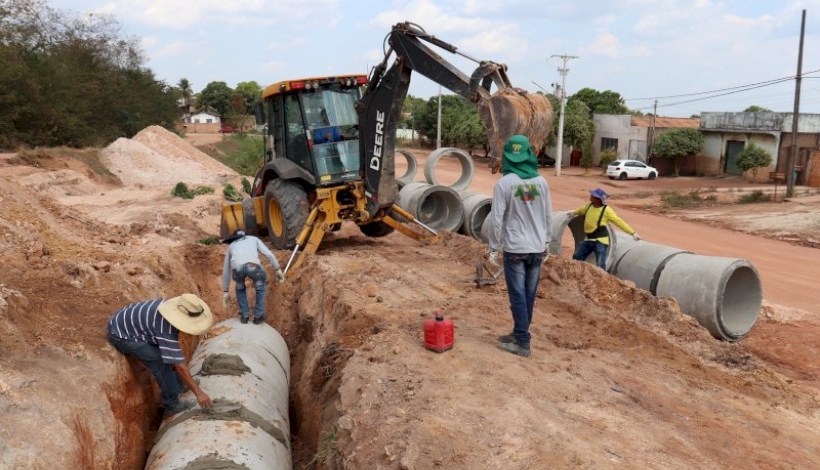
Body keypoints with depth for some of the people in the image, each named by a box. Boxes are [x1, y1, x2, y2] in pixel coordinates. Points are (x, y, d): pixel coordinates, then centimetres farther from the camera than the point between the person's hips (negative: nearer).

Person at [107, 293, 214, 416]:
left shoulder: (174, 306, -9)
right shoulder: (166, 329, -34)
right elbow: (179, 366, -32)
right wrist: (198, 392, -28)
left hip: (130, 324, 9)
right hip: (121, 334, -9)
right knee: (160, 361, -18)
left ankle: (177, 385, 29)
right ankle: (171, 404, -5)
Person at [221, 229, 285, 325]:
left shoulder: (231, 247, 43)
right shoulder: (253, 239, 41)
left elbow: (226, 271, 45)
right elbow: (269, 254, 26)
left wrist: (225, 292, 50)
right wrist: (278, 270, 25)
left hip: (238, 268, 1)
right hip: (253, 265, -1)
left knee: (240, 288, 36)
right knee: (260, 287, 31)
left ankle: (244, 315, 31)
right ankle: (258, 316, 28)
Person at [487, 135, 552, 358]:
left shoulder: (504, 183, -12)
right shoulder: (541, 181, 1)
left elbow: (497, 219, -12)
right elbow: (548, 215, 7)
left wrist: (493, 247, -2)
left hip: (515, 249, -4)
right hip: (537, 248, 5)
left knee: (518, 296, 2)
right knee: (529, 295, 13)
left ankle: (522, 342, 6)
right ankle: (519, 334, 26)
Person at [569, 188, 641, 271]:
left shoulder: (606, 210, -16)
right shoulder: (589, 205, 3)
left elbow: (619, 222, -16)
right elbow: (582, 210, 28)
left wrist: (633, 233, -21)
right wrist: (574, 212, 49)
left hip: (600, 241, -7)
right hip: (588, 240, 7)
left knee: (600, 265, -11)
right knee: (576, 258, 12)